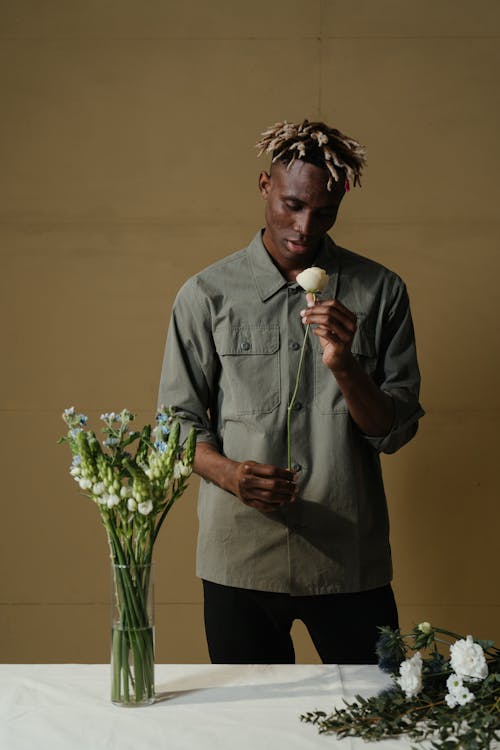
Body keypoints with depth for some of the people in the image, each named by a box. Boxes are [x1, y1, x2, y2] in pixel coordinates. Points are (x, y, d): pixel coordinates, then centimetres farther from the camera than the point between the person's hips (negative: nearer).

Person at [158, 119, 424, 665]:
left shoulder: (381, 293, 2)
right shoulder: (207, 294, 1)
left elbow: (396, 431, 0)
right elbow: (179, 420, 4)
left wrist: (344, 365, -18)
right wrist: (228, 472, -16)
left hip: (351, 560, 1)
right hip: (240, 557, 0)